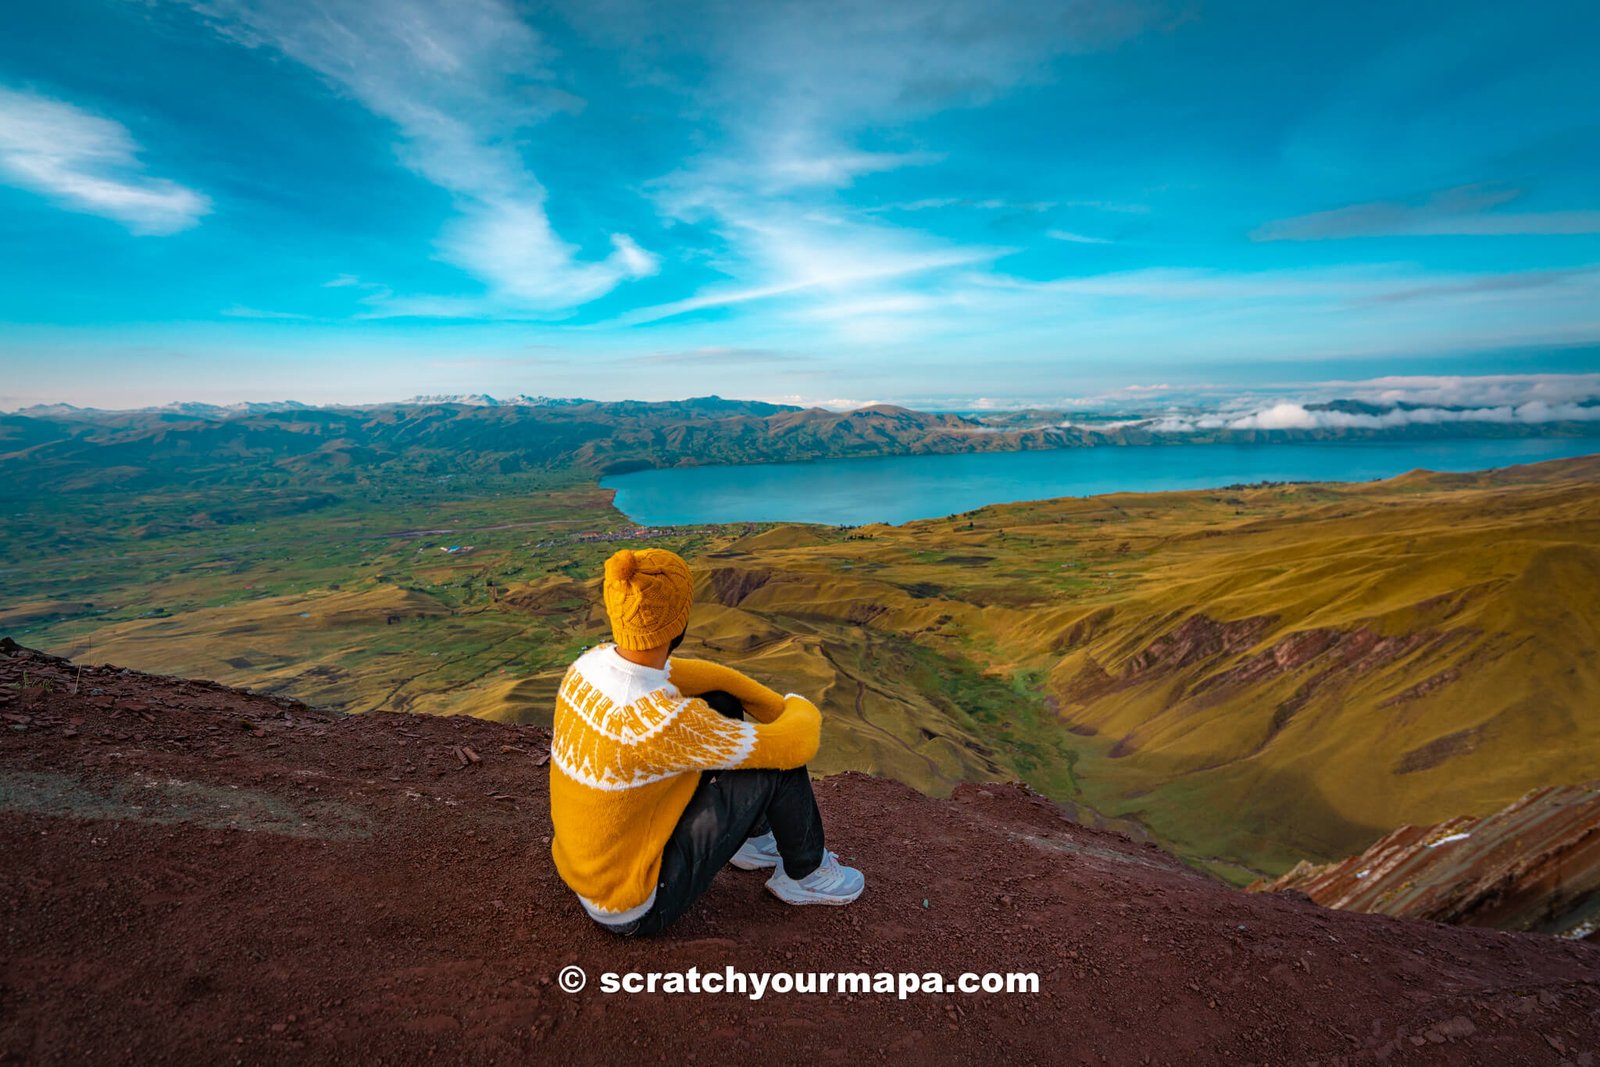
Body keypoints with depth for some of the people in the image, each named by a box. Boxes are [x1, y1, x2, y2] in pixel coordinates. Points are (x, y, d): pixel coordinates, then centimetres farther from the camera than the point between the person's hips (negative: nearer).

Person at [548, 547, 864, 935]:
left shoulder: (593, 662, -12)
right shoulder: (664, 721, -36)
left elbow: (707, 675, 2)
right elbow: (797, 744, -25)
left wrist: (782, 709, 0)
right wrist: (803, 710, -2)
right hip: (637, 908, -7)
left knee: (722, 703, 6)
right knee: (779, 759, -12)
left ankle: (754, 839, 27)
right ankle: (804, 873, 18)